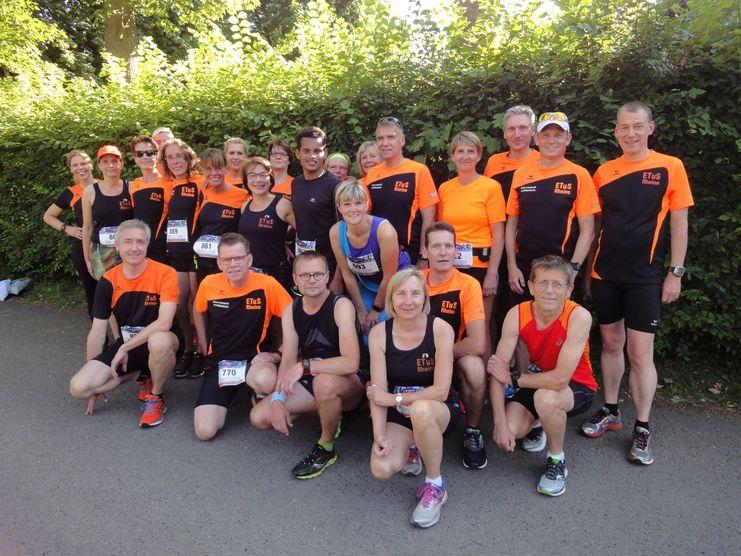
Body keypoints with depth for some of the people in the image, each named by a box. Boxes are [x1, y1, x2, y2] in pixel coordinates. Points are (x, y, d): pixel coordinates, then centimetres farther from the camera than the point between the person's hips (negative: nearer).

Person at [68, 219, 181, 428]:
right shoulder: (108, 281, -2)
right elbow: (97, 331, 4)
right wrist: (94, 378, 8)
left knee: (159, 341, -42)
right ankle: (138, 373, 11)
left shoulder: (165, 274, -16)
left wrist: (125, 348, -22)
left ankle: (155, 398, -12)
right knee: (78, 387, -15)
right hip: (125, 345, 5)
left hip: (161, 342, -4)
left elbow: (164, 323, -26)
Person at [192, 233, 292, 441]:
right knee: (204, 431, -13)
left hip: (254, 358, -2)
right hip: (219, 361, 3)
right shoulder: (209, 284, -4)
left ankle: (261, 396, 1)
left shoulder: (267, 284, -14)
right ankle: (225, 395, 21)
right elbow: (198, 313, 19)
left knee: (266, 381, -40)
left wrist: (278, 354, -13)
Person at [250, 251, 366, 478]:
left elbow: (351, 363, -31)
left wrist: (304, 366, -33)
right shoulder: (291, 311, -1)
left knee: (324, 382, -40)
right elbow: (288, 361, -5)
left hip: (351, 383, -6)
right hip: (311, 380, 7)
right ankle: (328, 412, 13)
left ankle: (326, 448, -12)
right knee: (259, 417, -5)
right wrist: (277, 399, -19)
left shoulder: (341, 305, -21)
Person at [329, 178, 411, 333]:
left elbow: (389, 277, -20)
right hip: (366, 284, 4)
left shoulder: (384, 230, -31)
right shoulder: (336, 232, -18)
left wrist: (376, 309, -9)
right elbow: (347, 274, -7)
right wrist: (361, 310, -3)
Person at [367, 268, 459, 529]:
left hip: (438, 411, -3)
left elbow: (440, 391, -19)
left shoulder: (440, 329, -16)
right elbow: (378, 391, -11)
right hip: (398, 415, 3)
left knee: (420, 410, -39)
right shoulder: (379, 333, -8)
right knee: (381, 469, -22)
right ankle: (410, 449, 16)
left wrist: (394, 399, -18)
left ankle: (435, 486, -13)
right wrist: (379, 434, -22)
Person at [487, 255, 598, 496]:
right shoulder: (517, 314, -18)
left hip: (577, 387, -4)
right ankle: (539, 421, 21)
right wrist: (500, 424, -23)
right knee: (510, 432, -18)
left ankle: (557, 461, -7)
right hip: (538, 381, 4)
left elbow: (560, 379, -33)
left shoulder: (579, 316, -29)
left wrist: (514, 379, -21)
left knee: (545, 397, -37)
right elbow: (497, 371, -18)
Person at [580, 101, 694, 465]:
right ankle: (610, 412, 27)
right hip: (605, 274, 3)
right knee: (611, 343, 12)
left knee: (640, 353, -2)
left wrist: (676, 272, -4)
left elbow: (679, 223, 0)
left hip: (645, 277, -3)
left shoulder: (670, 167, -1)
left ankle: (642, 429, 12)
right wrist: (588, 270, 10)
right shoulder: (604, 172, 7)